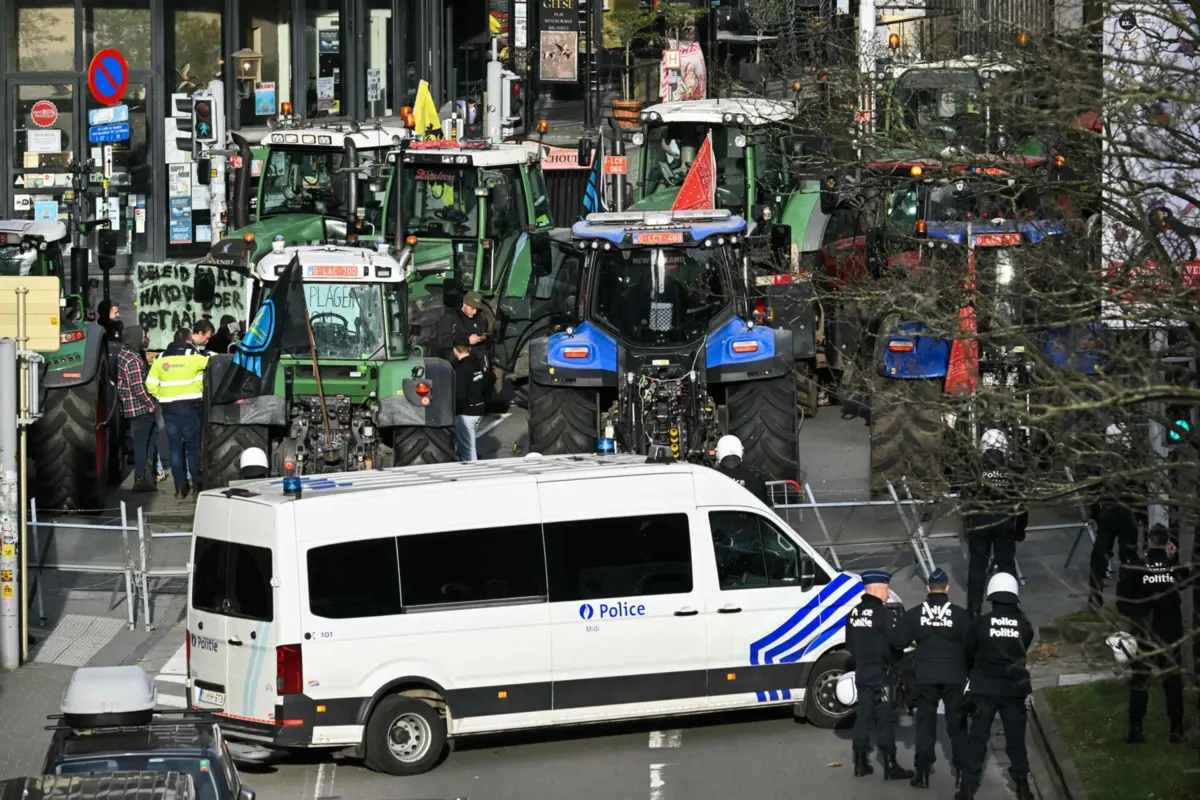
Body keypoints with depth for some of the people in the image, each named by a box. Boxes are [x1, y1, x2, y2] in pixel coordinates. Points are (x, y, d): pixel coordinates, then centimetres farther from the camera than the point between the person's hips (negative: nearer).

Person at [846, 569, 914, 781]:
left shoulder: (854, 613, 7)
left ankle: (861, 763, 16)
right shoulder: (884, 613, -16)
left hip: (862, 673, 7)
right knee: (885, 719, -4)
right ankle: (890, 767, -3)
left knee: (863, 717, 13)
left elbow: (850, 645, 14)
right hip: (882, 674, -7)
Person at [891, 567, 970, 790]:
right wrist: (970, 671, 9)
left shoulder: (914, 614, -4)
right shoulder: (959, 614, -7)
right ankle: (961, 771, 8)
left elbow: (897, 642, -5)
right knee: (956, 722, 8)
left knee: (925, 723, 7)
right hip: (954, 675, -1)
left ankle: (923, 772, 4)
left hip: (925, 676, 1)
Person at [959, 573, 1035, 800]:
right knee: (1016, 739, 10)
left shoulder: (980, 623, -10)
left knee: (977, 739, 5)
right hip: (1014, 688, 1)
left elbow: (969, 653, 3)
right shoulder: (1024, 624, -6)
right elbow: (1024, 651, 6)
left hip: (984, 688, -1)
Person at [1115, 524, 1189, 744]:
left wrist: (1137, 616, 4)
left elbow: (1122, 604, -14)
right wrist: (1172, 557, 7)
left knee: (1139, 683, 9)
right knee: (1173, 683, 11)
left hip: (1143, 635, -1)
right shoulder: (1177, 568, -10)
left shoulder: (1133, 569, -14)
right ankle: (1176, 730, 14)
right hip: (1171, 635, 1)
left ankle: (1136, 730, 7)